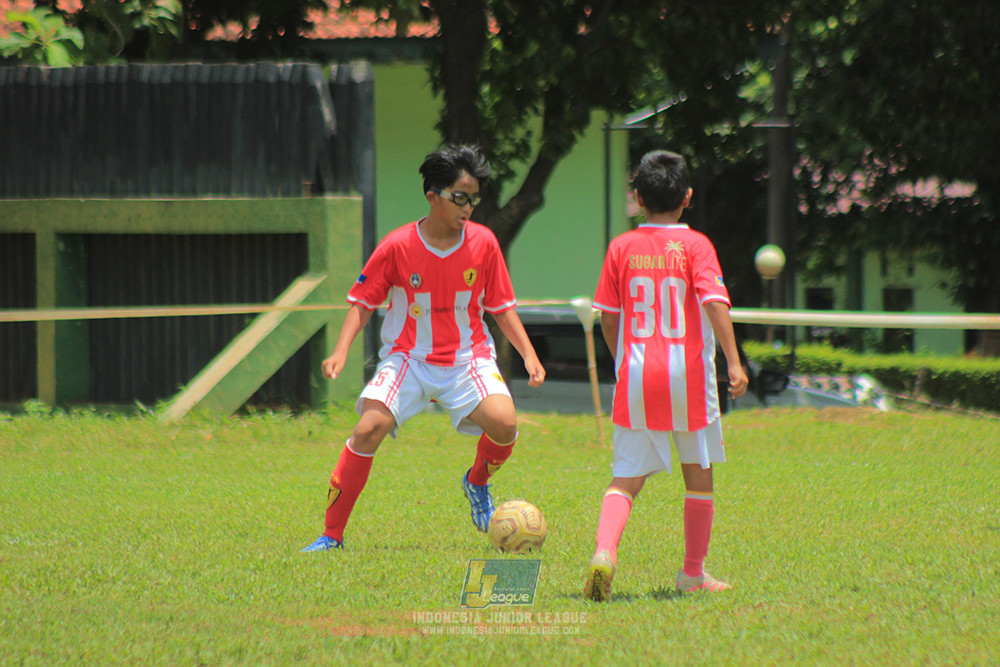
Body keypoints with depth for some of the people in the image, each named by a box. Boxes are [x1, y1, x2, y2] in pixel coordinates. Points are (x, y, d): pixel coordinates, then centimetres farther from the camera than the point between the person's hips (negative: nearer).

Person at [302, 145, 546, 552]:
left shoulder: (483, 243, -4)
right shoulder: (398, 247, -9)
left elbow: (502, 307, 7)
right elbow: (363, 303, 0)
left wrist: (529, 355, -3)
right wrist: (341, 350, -15)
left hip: (466, 356, 1)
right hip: (407, 357, -1)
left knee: (503, 423, -25)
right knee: (369, 429, -21)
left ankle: (478, 482, 11)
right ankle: (332, 535, -9)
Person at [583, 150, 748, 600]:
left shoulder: (622, 247, 4)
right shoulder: (695, 245, -3)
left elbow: (608, 315, 8)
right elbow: (714, 301, -14)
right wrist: (733, 362, -16)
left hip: (636, 376, 2)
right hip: (689, 375, -2)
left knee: (626, 478, 2)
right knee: (698, 474, 15)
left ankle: (604, 550, -24)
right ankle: (693, 572, 20)